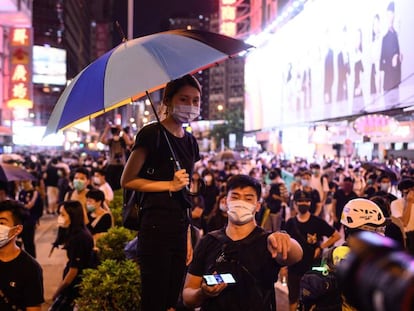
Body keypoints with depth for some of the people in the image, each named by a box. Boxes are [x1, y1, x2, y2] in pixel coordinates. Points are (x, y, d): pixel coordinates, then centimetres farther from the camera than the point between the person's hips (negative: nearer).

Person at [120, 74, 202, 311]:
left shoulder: (190, 142, 14)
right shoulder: (152, 134, -8)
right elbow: (127, 180, -8)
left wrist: (188, 236, 16)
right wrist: (170, 185, -14)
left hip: (180, 229, 7)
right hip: (156, 227, -7)